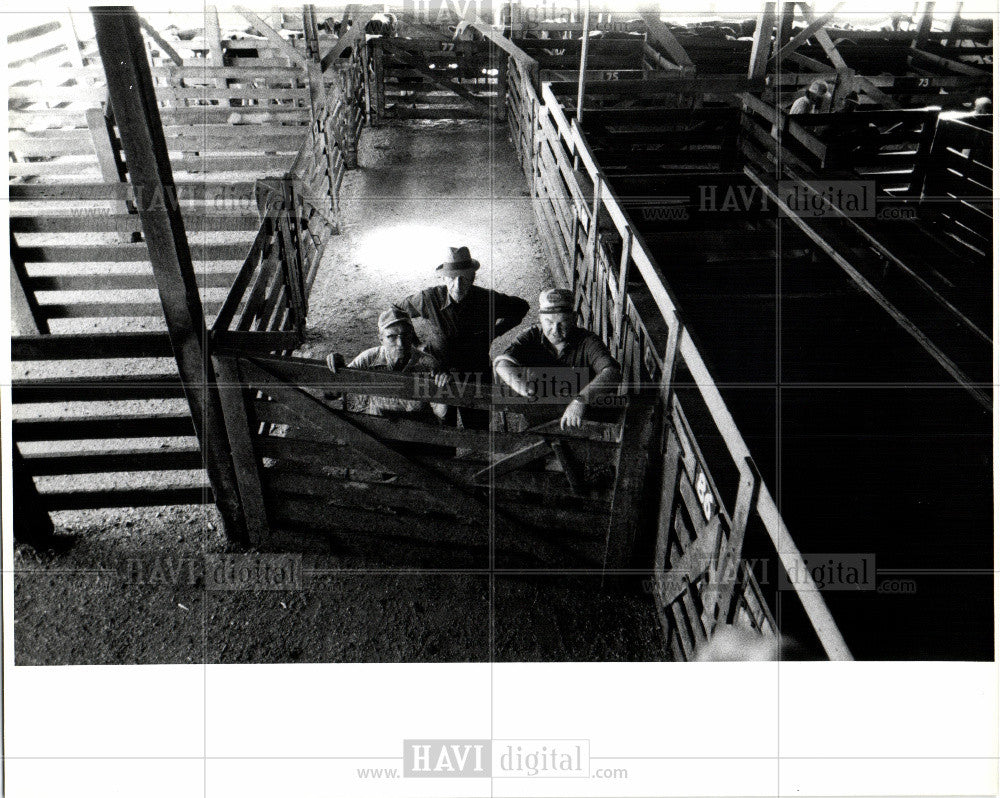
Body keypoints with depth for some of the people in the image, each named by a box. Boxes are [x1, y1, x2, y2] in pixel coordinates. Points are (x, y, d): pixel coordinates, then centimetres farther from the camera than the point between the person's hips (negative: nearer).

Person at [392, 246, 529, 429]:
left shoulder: (488, 299, -14)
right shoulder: (429, 298, -14)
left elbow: (520, 307, 6)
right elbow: (396, 311, 5)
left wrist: (494, 332, 1)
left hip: (477, 377, 0)